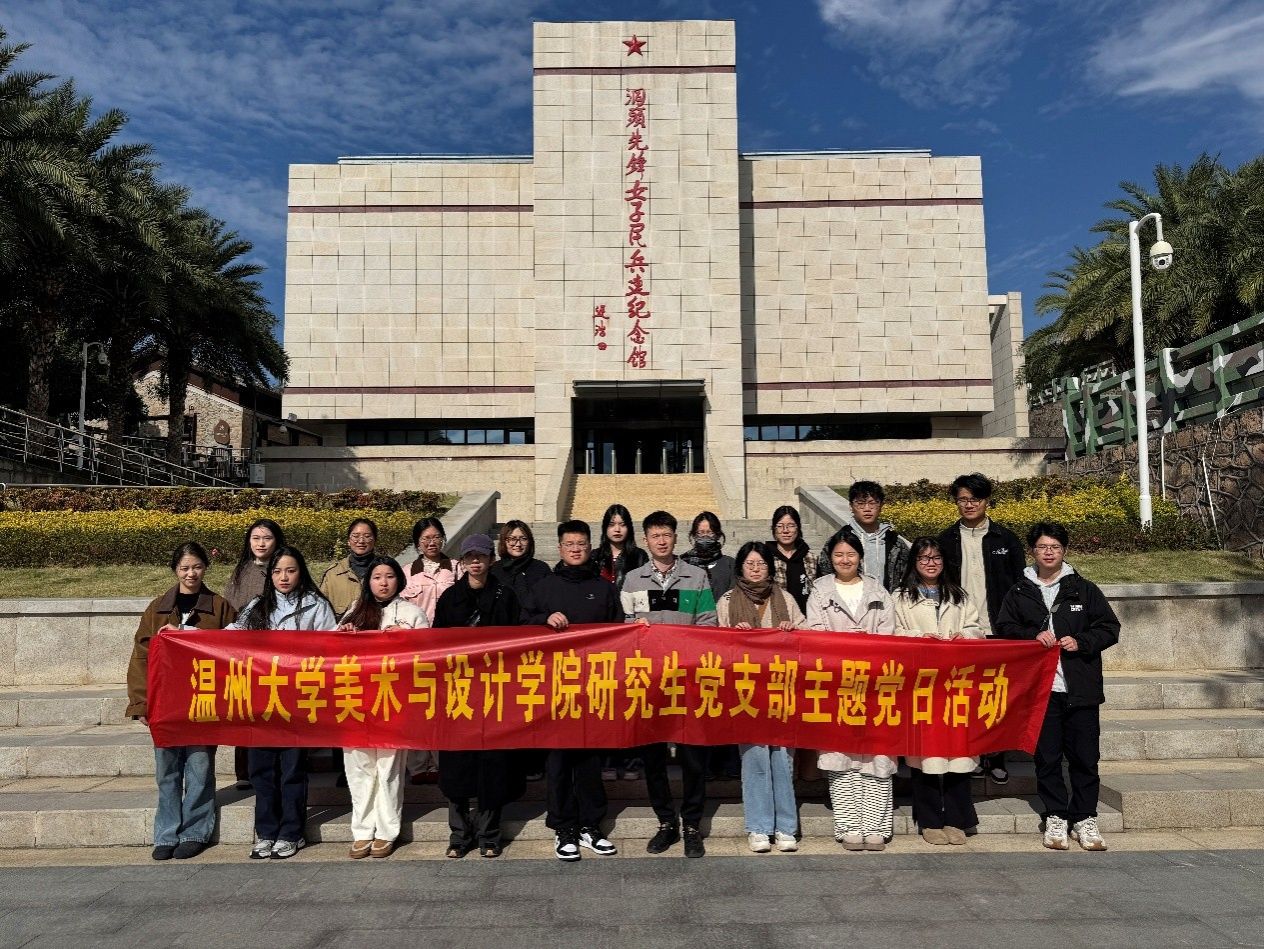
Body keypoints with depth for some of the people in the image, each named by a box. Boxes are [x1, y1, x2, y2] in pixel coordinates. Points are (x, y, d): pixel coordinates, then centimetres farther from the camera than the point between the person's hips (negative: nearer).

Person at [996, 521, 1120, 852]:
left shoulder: (1084, 589, 7)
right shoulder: (1019, 593, 8)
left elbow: (1109, 628, 6)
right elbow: (1004, 630, 6)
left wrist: (1081, 643, -10)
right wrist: (1033, 636, -11)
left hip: (1081, 688, 0)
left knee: (1085, 756, 4)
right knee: (1047, 757, 5)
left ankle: (1085, 819, 17)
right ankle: (1055, 818, 16)